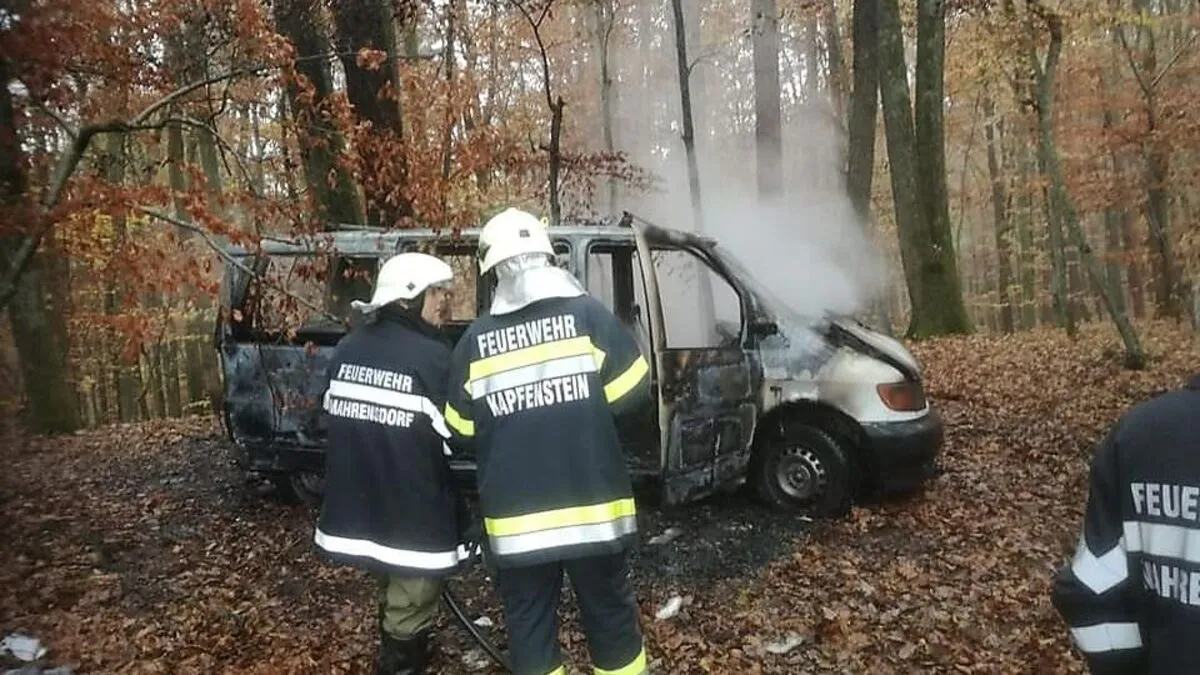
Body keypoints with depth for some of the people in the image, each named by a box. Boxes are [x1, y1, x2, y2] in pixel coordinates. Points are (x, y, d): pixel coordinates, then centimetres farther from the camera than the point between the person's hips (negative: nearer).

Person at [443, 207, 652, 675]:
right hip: (592, 508, 0)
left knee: (528, 627, 15)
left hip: (515, 518, 1)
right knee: (611, 618, 17)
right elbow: (631, 392, -4)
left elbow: (461, 432, 4)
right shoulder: (588, 315, -8)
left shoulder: (475, 339, -3)